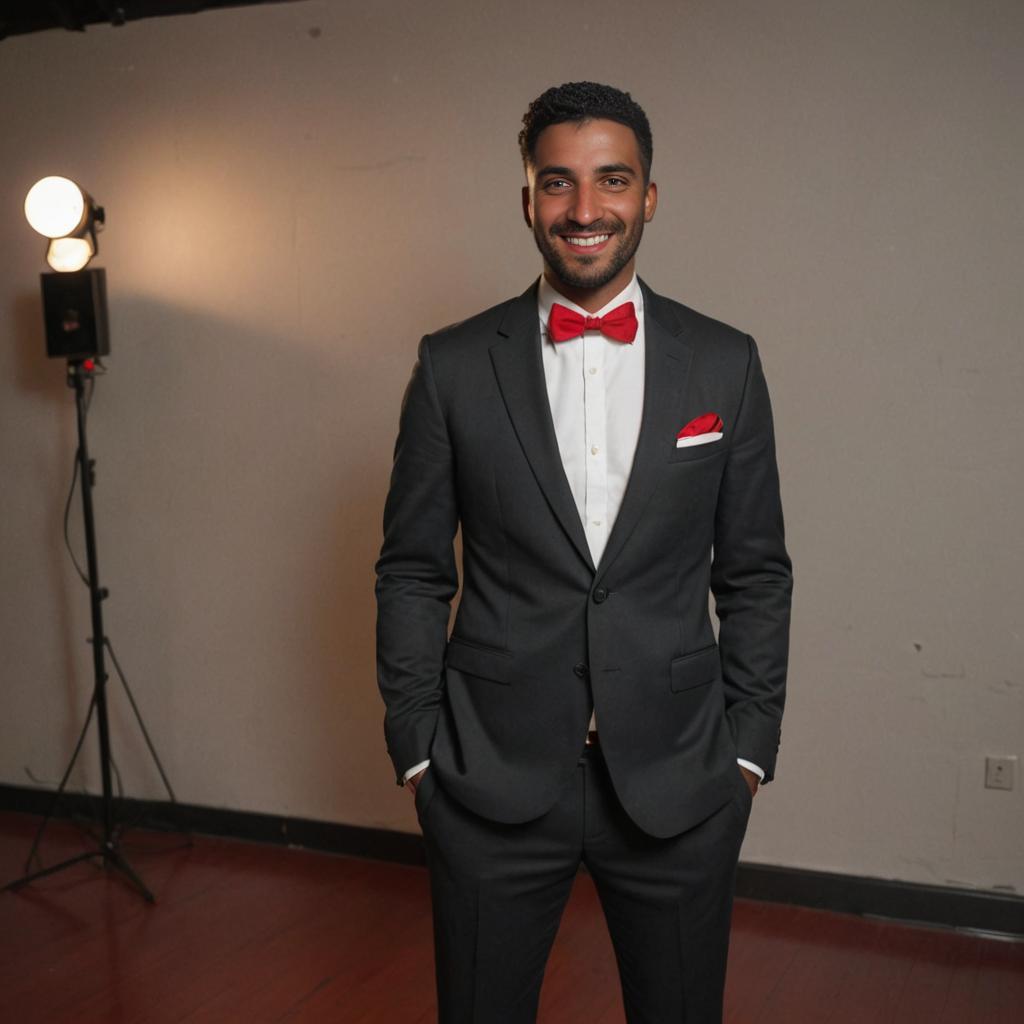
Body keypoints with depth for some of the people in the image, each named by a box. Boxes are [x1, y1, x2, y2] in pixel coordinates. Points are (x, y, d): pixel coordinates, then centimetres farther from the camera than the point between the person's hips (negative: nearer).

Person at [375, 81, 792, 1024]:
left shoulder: (724, 363, 1)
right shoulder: (454, 365, -1)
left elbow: (756, 574, 5)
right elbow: (413, 571, 3)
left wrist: (748, 749, 2)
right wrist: (416, 746, 0)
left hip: (679, 785, 1)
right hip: (492, 779, 0)